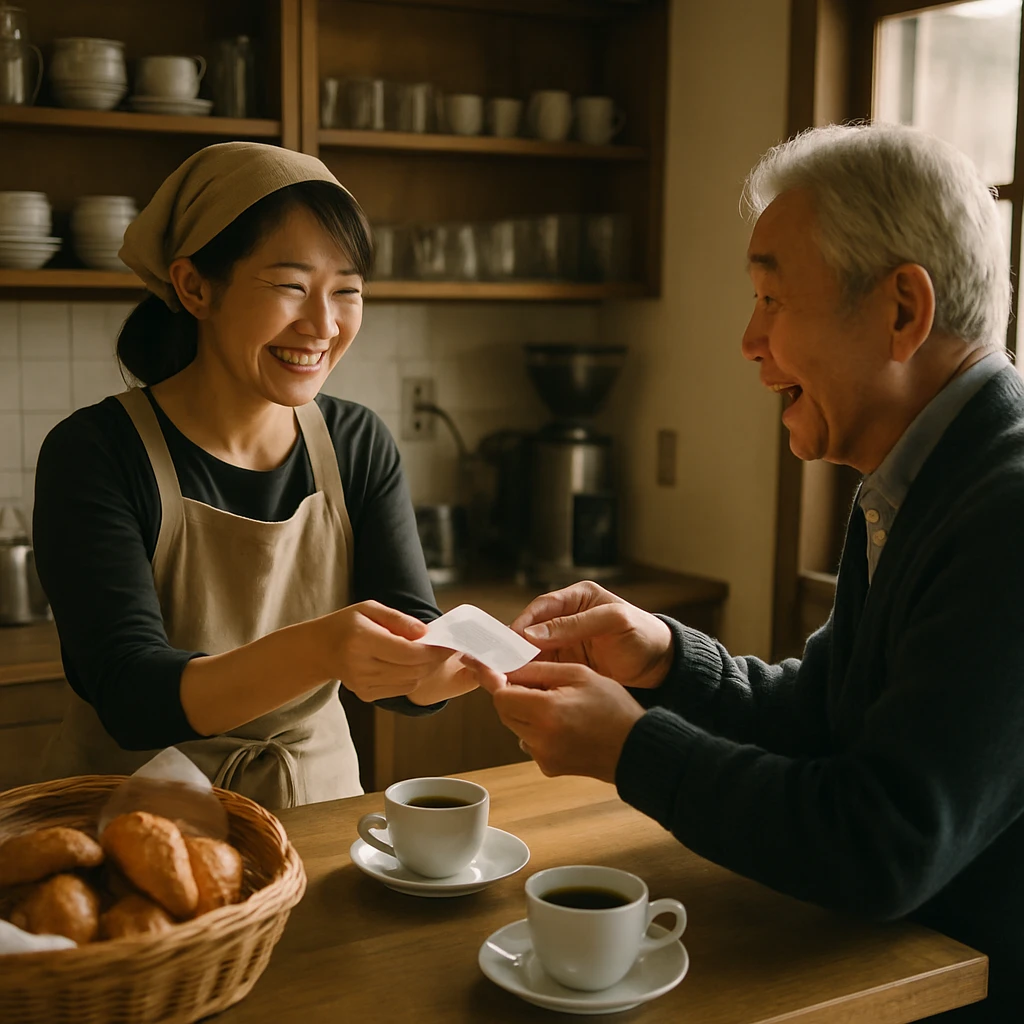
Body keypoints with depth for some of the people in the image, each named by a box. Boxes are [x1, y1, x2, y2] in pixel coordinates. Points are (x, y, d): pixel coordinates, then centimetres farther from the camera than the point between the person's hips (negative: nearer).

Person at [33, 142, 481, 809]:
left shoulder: (360, 446, -1)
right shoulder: (95, 454, -13)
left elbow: (410, 677, -7)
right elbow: (132, 699, -22)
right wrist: (314, 651, -39)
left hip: (318, 807, 4)